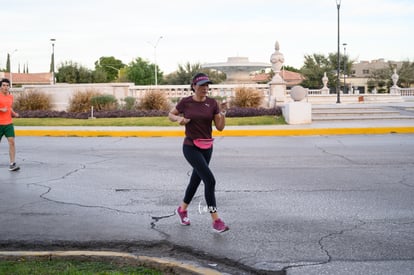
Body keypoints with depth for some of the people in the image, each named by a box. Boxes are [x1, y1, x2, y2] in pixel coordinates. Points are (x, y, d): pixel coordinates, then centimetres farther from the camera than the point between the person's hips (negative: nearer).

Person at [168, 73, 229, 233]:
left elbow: (220, 127, -1)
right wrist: (179, 119, -11)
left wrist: (223, 113, -18)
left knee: (196, 179, 17)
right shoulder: (185, 102, -6)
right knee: (210, 180, -17)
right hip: (191, 147, -5)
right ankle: (216, 221, -13)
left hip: (207, 147, 5)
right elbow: (170, 115, 9)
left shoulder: (212, 103, 0)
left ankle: (182, 209, 41)